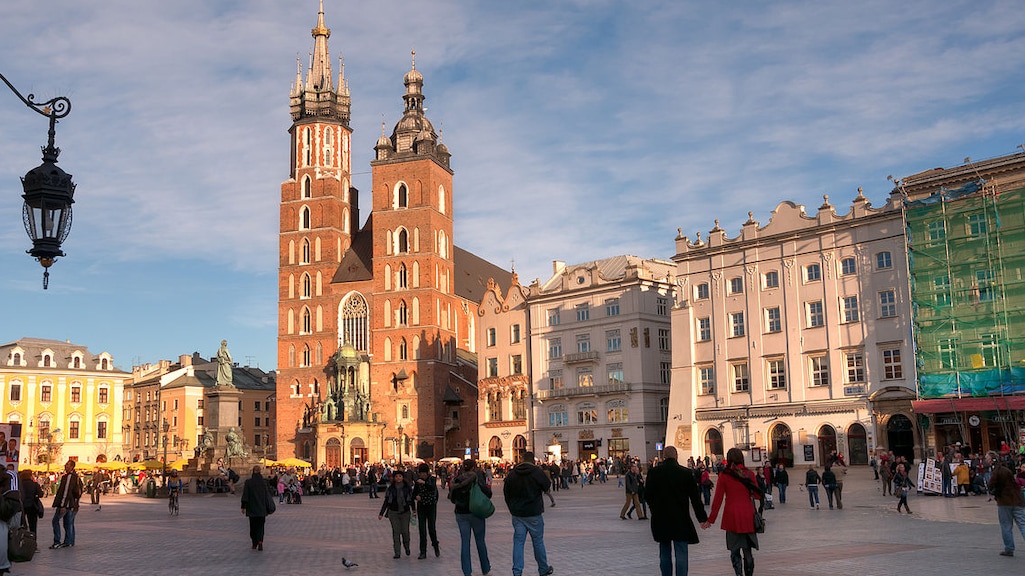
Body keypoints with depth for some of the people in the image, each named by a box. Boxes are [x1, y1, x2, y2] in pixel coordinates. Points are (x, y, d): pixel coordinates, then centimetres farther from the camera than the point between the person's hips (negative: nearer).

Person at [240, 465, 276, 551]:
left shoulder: (248, 482, -6)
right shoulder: (264, 482, -3)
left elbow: (245, 495, -9)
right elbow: (268, 495, 1)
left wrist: (243, 507, -5)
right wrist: (270, 508, 10)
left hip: (252, 508, 0)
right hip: (262, 508, 1)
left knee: (253, 525, 13)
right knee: (261, 525, 7)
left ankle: (254, 544, 16)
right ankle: (260, 541, -16)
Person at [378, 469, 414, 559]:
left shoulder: (407, 488, 1)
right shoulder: (391, 488, 0)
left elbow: (411, 500, 9)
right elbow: (386, 501, 4)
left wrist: (414, 511, 7)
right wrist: (381, 513, 2)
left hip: (405, 512, 0)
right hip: (393, 513, 0)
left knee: (405, 531, -1)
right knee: (396, 532, -4)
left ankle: (407, 547, 29)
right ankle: (397, 553, 1)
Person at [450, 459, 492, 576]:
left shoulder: (457, 480, 0)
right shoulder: (477, 478, -10)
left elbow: (452, 498, 6)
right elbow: (488, 494, -13)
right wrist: (488, 488, 8)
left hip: (461, 513, 2)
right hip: (476, 513, -2)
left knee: (464, 542, 6)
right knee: (480, 541, 11)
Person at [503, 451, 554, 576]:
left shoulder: (512, 473, 1)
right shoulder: (537, 472, -12)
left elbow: (506, 492, 7)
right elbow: (547, 486, 1)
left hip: (517, 514, 3)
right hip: (534, 514, -3)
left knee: (518, 542, 5)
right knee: (538, 541, 9)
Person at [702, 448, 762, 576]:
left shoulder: (724, 476, -4)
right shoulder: (749, 474, -1)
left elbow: (717, 499, -2)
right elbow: (758, 495, 4)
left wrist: (710, 519, 4)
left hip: (731, 516, -1)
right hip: (747, 517, 1)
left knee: (734, 551, 6)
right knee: (747, 551, 12)